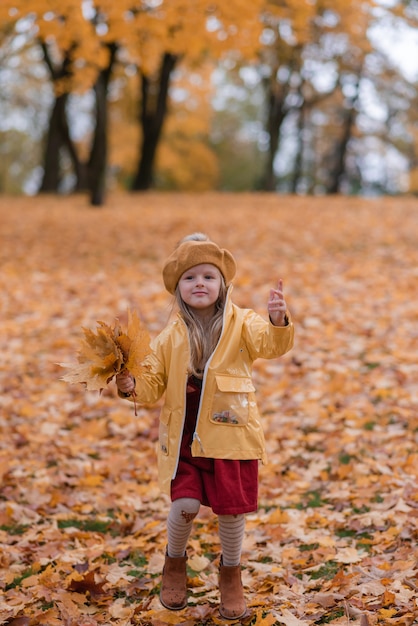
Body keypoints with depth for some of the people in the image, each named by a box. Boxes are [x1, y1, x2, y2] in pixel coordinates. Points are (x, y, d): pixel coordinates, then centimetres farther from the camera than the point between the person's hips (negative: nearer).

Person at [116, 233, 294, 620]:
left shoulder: (242, 324, -2)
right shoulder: (170, 337, 4)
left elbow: (271, 345, -22)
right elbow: (153, 384, 7)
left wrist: (278, 322, -44)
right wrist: (130, 386, -15)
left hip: (231, 433, -1)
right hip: (185, 437, 1)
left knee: (231, 508, 5)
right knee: (185, 505, -10)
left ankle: (231, 573, 32)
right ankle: (175, 562, 22)